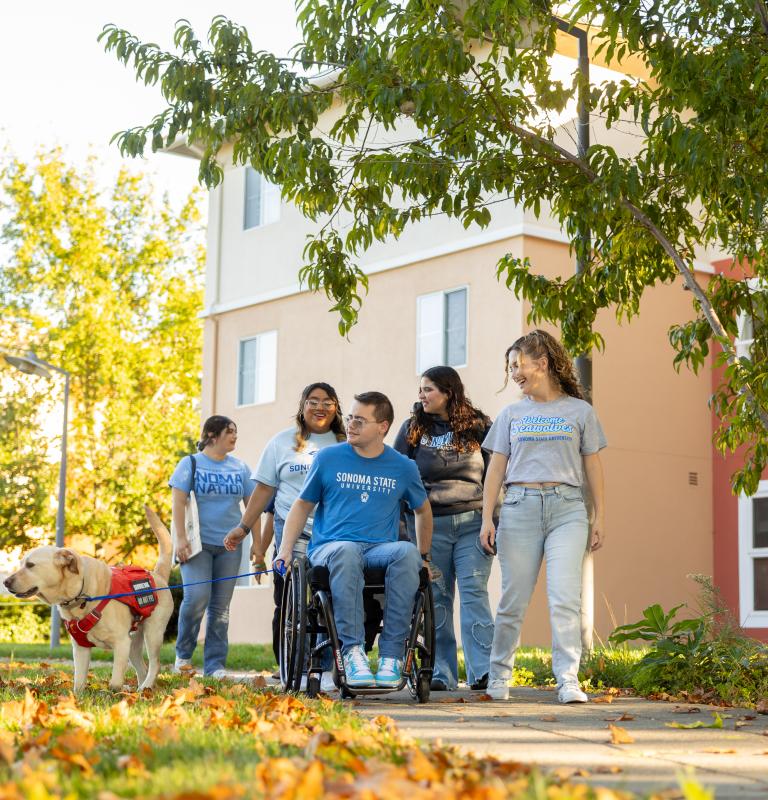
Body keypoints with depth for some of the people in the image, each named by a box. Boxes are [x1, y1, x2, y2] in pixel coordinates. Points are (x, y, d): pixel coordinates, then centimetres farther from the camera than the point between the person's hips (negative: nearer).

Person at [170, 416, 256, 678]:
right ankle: (183, 653, 3)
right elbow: (178, 502, -5)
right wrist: (180, 538, -14)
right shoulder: (191, 464, 1)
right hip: (199, 543, -4)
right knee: (196, 597, -18)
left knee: (221, 607, 4)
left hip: (229, 546, 4)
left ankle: (215, 666, 10)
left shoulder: (241, 468, 11)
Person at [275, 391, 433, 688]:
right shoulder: (328, 458, 8)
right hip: (329, 548, -1)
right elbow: (302, 505, 16)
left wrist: (424, 557, 22)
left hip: (381, 549, 1)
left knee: (406, 553, -36)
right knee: (346, 552, -40)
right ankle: (352, 651, -39)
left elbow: (423, 510, 26)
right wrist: (285, 550, 5)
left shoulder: (402, 467, 11)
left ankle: (391, 655, -32)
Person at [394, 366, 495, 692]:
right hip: (430, 525, 1)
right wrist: (404, 525, 4)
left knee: (474, 592, -9)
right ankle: (441, 673, 7)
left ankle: (483, 671, -12)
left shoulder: (478, 427, 7)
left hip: (473, 521, -1)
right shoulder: (413, 429, 9)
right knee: (436, 598, 2)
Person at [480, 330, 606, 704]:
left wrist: (600, 516, 6)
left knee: (565, 599, -13)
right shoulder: (511, 414, 15)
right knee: (513, 600, 3)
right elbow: (496, 468, 12)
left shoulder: (579, 411, 11)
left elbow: (592, 466, 12)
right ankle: (498, 676, 16)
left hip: (567, 508, -2)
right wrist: (487, 518, 3)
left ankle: (568, 681, -14)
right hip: (520, 506, 2)